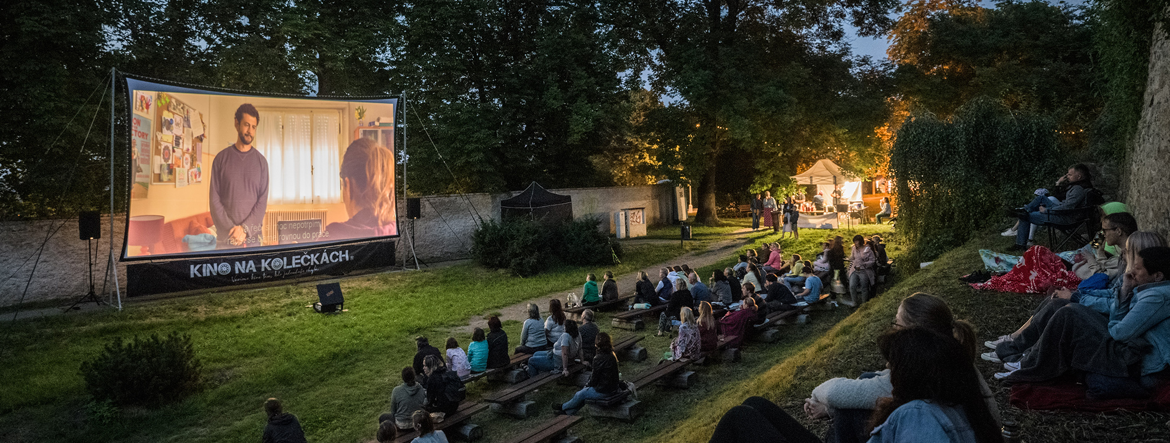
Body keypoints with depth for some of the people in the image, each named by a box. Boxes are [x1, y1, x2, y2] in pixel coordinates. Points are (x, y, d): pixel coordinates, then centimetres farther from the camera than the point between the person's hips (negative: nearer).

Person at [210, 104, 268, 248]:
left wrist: (245, 228, -11)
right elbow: (214, 200, 0)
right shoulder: (221, 159, 4)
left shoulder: (261, 161, 5)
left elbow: (263, 201, 0)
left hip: (252, 237, 1)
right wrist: (230, 230, -10)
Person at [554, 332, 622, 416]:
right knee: (586, 388, 23)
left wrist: (588, 384, 3)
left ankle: (563, 407, 32)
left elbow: (595, 377, -16)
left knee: (581, 394, 10)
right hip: (613, 387, 9)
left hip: (603, 390, -9)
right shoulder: (611, 354, 4)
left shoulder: (599, 358, -24)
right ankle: (569, 410, 32)